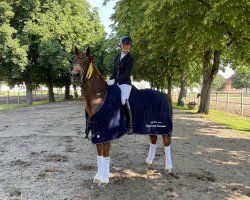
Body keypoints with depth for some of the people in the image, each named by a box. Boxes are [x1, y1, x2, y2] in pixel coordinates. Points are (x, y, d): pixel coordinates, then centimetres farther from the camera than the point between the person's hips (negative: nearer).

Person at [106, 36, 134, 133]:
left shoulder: (130, 58, -4)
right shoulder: (117, 57, 15)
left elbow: (127, 74, -14)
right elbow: (114, 72, 16)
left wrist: (114, 80, -21)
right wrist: (110, 80, -1)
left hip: (125, 83, -7)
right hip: (116, 83, 7)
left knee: (124, 101, -25)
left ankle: (129, 126, -17)